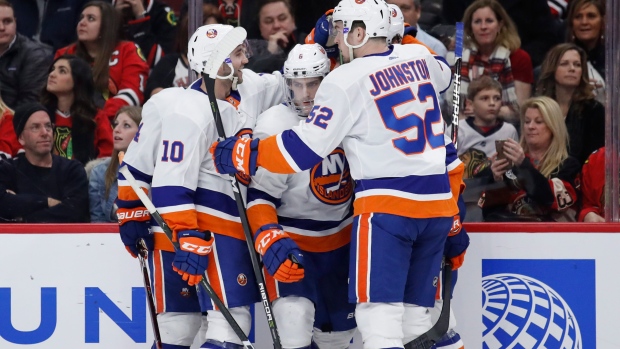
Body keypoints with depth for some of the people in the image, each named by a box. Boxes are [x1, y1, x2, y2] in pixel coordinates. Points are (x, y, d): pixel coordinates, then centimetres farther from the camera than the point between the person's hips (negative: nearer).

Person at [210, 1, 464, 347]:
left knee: (379, 318, -11)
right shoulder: (418, 57, 9)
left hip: (388, 204, -7)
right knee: (416, 319, 11)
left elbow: (304, 149, -9)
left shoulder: (345, 81, -9)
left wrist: (242, 154, 1)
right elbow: (442, 74, 35)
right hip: (438, 201, 7)